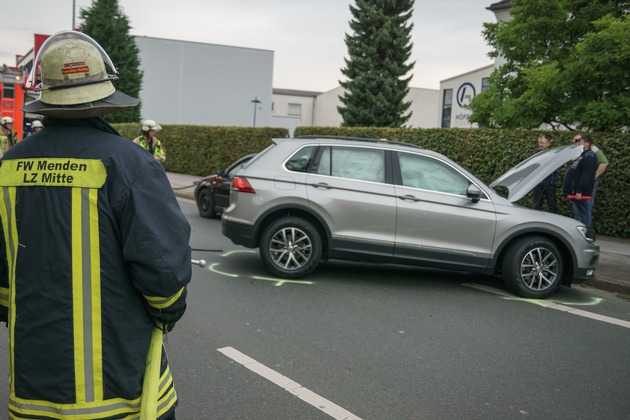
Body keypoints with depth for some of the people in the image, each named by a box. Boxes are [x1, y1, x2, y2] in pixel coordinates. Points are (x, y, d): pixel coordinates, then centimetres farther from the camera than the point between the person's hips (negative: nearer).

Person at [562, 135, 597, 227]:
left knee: (582, 214, -9)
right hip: (574, 191, 10)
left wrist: (579, 191, -25)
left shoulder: (589, 156, -11)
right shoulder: (582, 155, 21)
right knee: (576, 213, 13)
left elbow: (586, 175, -21)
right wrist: (570, 191, 20)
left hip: (580, 192, -10)